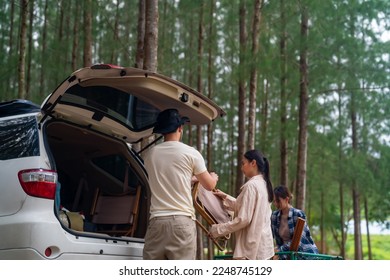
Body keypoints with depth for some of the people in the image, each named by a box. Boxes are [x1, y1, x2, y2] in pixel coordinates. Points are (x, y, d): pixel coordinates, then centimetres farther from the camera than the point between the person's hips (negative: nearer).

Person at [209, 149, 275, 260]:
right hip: (263, 244, 9)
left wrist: (217, 230, -11)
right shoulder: (263, 184, 13)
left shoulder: (251, 185, -15)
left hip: (252, 245, -9)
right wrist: (225, 197, 24)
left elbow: (243, 219, -19)